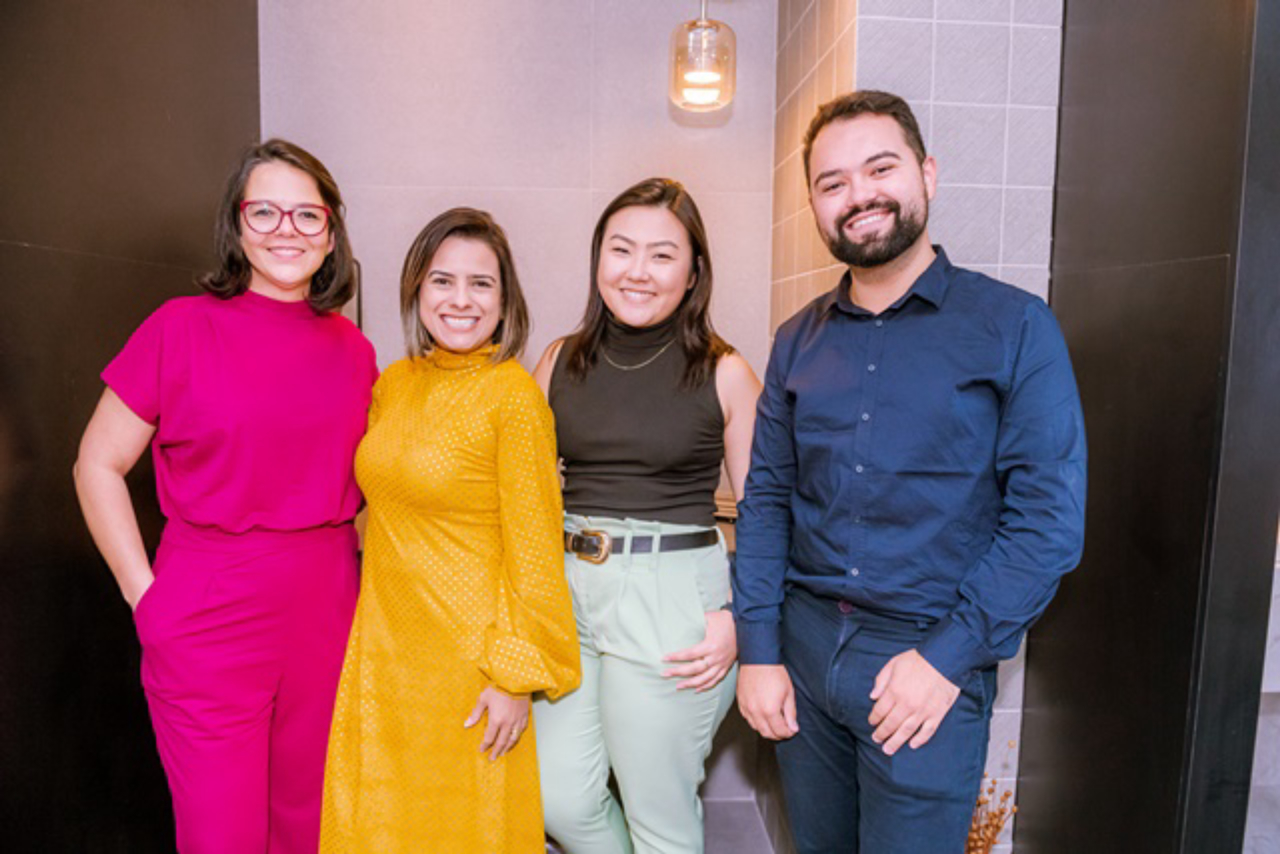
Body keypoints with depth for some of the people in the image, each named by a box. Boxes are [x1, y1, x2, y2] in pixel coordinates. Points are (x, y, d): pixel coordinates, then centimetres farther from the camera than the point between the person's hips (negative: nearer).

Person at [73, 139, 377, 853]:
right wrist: (145, 593, -6)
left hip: (326, 617, 4)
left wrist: (357, 566, 6)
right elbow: (98, 465, -1)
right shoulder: (182, 328, -6)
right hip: (209, 621, -3)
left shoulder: (353, 350, 5)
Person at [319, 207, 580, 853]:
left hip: (468, 650, -5)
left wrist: (518, 675, -14)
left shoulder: (513, 395, -15)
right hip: (382, 644, 6)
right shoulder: (393, 382, 4)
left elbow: (533, 547, -14)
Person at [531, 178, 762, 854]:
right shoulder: (562, 361, 5)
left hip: (674, 596, -4)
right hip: (567, 590, 4)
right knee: (559, 799, 13)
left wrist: (739, 619, -12)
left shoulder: (724, 373, -6)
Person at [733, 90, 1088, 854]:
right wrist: (758, 650, 0)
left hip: (931, 659, -3)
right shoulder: (798, 341, 5)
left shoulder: (1015, 327, -6)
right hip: (803, 648, 4)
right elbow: (767, 498, 5)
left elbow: (1049, 518, -10)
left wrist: (948, 656, -14)